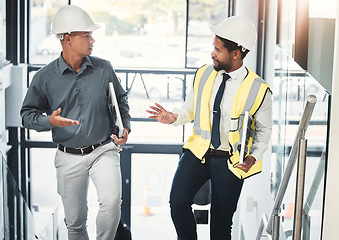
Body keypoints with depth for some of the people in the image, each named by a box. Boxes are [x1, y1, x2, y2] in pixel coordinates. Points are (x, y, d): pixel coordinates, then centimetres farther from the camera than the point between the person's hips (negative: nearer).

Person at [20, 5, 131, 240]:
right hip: (69, 157, 0)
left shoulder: (104, 68, 0)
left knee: (111, 202, -22)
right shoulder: (45, 77, -5)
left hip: (104, 150, 0)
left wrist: (125, 126, 0)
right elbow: (28, 114, 2)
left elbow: (121, 99, 16)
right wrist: (50, 121, -18)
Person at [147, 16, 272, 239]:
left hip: (231, 161, -2)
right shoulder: (203, 74, -2)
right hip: (198, 151, 3)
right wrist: (174, 117, -11)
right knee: (178, 202, -15)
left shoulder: (258, 90, -12)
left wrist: (253, 157, -15)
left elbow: (264, 130, 1)